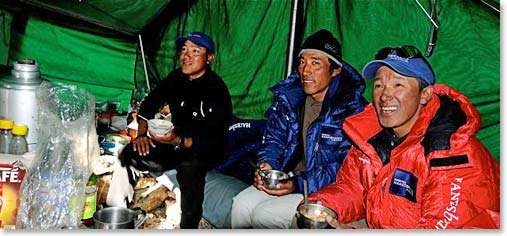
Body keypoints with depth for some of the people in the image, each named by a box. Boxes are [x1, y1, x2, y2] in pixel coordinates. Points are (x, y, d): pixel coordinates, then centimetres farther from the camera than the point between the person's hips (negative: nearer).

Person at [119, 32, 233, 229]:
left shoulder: (217, 91, -19)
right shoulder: (176, 78, 1)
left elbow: (213, 142, -24)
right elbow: (149, 105, 12)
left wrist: (178, 142, -38)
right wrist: (142, 133, -5)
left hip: (206, 152, -6)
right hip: (175, 140, 6)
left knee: (189, 168, -39)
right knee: (129, 154, -16)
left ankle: (188, 228, -25)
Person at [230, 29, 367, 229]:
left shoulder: (353, 109, -14)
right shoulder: (288, 97, 5)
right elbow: (274, 139, 15)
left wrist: (297, 185, -24)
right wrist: (267, 164, -8)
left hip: (325, 190, -5)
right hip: (286, 179, 6)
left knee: (265, 215, -23)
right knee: (241, 206, -17)